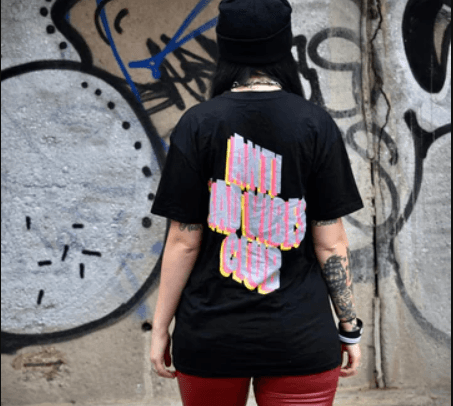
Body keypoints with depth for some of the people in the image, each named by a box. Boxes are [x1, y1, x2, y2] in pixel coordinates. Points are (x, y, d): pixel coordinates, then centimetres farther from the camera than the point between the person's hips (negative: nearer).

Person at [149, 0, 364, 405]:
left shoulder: (198, 124, -4)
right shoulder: (316, 125, -4)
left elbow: (184, 242, -4)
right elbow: (331, 241, -3)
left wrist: (161, 327, 5)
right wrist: (349, 327, 7)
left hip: (210, 337, 1)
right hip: (301, 339, 0)